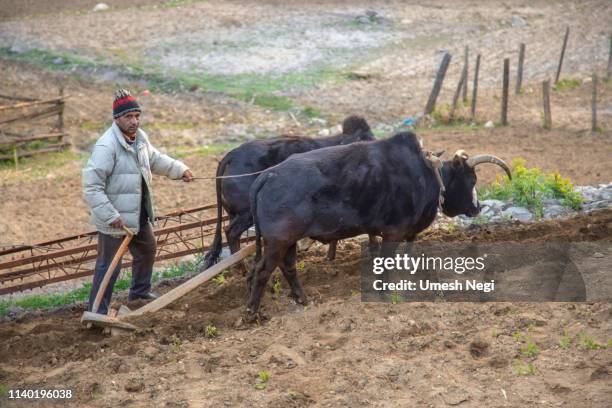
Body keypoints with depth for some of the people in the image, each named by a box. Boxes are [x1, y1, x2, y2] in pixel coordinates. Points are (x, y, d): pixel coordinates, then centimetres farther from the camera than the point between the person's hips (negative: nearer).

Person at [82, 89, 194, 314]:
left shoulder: (140, 137, 1)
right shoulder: (106, 146, -26)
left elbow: (155, 159, 23)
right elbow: (91, 187, -26)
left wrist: (179, 169, 10)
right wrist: (110, 216, -27)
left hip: (139, 215, 9)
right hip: (114, 220, -9)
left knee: (147, 250, 27)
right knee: (109, 265, -2)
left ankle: (140, 291, 50)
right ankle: (97, 312, 9)